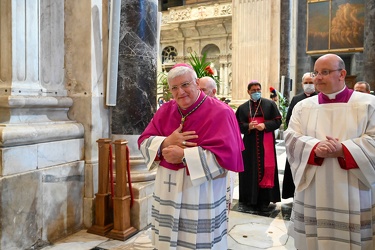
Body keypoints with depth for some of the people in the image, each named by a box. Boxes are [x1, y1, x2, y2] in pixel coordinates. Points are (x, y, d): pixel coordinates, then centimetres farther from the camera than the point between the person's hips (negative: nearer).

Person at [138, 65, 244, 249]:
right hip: (167, 191, 5)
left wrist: (183, 155, -21)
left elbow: (224, 155, -21)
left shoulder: (219, 113, -11)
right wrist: (166, 142, -16)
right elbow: (144, 142, 4)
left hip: (201, 195, -5)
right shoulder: (165, 110, 6)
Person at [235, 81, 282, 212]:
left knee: (266, 169, -1)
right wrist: (248, 126, -15)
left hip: (266, 143, -1)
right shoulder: (243, 107, 8)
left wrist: (265, 125, -15)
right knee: (250, 169, 3)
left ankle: (265, 200, 8)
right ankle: (250, 199, 15)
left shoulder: (270, 104, 3)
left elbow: (277, 121, 0)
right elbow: (237, 125, 4)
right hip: (250, 143, 2)